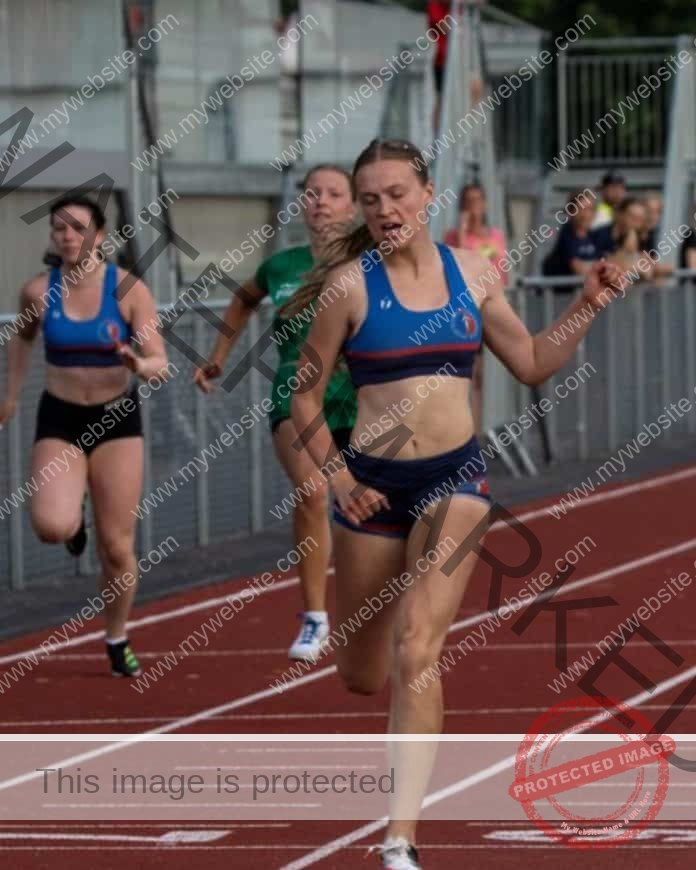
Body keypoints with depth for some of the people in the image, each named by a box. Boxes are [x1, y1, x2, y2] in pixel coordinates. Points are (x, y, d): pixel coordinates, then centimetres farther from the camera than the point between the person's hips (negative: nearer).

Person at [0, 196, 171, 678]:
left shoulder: (129, 290, -10)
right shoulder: (39, 291, -4)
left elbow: (160, 364, -11)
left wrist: (140, 365, -33)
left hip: (117, 419, -1)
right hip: (60, 420, 1)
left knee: (117, 546, 2)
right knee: (51, 526, -23)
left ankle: (117, 640, 25)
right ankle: (74, 520, 15)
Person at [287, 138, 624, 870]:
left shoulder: (468, 270, 2)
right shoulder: (350, 283, -6)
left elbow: (532, 364, 13)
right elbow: (304, 397, 0)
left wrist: (586, 305, 2)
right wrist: (337, 479, -10)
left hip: (455, 477, 0)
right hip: (373, 481, 0)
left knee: (415, 652, -17)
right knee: (362, 676, 9)